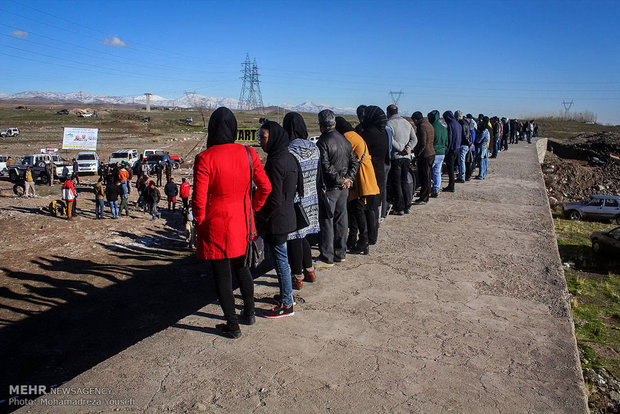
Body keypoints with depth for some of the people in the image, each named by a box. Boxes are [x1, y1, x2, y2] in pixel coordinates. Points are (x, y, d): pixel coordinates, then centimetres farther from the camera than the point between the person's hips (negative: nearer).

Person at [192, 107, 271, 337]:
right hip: (242, 224, 5)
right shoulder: (248, 154, -5)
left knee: (222, 276, 9)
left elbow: (199, 200, -16)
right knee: (241, 268, 24)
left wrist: (199, 224, 0)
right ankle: (249, 313, 35)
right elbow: (265, 187, 0)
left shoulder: (205, 158, -17)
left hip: (216, 226, -4)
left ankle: (232, 326, 21)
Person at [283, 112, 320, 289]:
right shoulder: (314, 148, 1)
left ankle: (297, 277, 17)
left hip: (294, 203, -7)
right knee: (303, 236, 21)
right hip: (311, 200, 7)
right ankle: (309, 270, 32)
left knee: (294, 239, 6)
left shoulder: (288, 152, -20)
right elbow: (318, 176, 9)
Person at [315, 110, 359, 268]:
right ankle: (340, 253, 24)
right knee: (341, 219, 14)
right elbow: (354, 162, 12)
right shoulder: (344, 140, 10)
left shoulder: (323, 142, -14)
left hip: (329, 188, -7)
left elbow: (326, 166, -22)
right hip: (343, 188, 8)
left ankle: (327, 258, 4)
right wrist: (348, 178, 3)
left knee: (326, 221, -1)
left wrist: (339, 180, -12)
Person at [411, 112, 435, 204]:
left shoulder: (422, 127, -15)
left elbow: (422, 144, -21)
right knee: (427, 176, 15)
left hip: (424, 155, -10)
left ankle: (423, 198, 1)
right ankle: (427, 195, 22)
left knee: (424, 177, -4)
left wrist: (417, 154, -10)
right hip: (431, 153, 10)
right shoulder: (429, 125, 15)